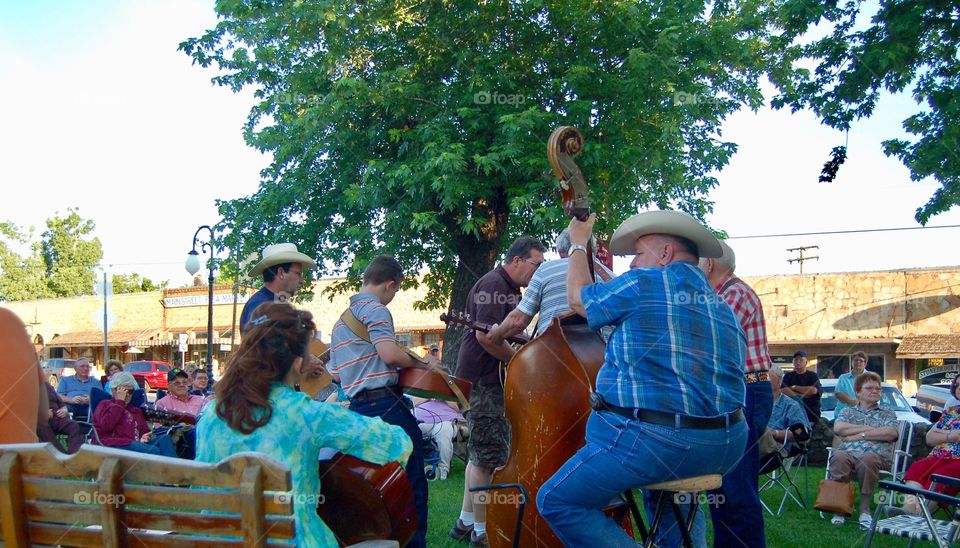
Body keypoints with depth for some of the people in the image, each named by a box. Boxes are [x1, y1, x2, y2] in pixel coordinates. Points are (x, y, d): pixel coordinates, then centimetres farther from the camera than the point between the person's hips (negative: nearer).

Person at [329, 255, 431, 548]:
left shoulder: (341, 320, 21)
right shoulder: (375, 309, -7)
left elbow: (336, 369, 26)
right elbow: (390, 354, -21)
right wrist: (416, 361, -2)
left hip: (357, 406, 9)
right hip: (386, 404, -9)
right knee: (412, 484, -4)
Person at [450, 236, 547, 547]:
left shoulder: (511, 289, 17)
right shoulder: (493, 284, -15)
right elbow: (486, 335, -25)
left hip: (493, 381, 11)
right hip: (481, 379, -11)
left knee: (481, 453, 15)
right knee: (488, 457, -5)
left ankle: (465, 523, 25)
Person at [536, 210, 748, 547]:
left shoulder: (645, 282, -8)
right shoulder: (724, 308, 15)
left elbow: (578, 298, 7)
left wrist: (578, 245, 23)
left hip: (653, 439, -9)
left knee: (556, 501, -2)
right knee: (665, 482, 40)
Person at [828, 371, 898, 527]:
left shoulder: (888, 414, 26)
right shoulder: (848, 412, 27)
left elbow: (892, 433, 3)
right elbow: (838, 428, 5)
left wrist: (860, 434, 0)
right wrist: (868, 428, 2)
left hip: (877, 455, 0)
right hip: (848, 453, 1)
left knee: (868, 458, -39)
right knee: (839, 456, -37)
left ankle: (865, 510, -29)